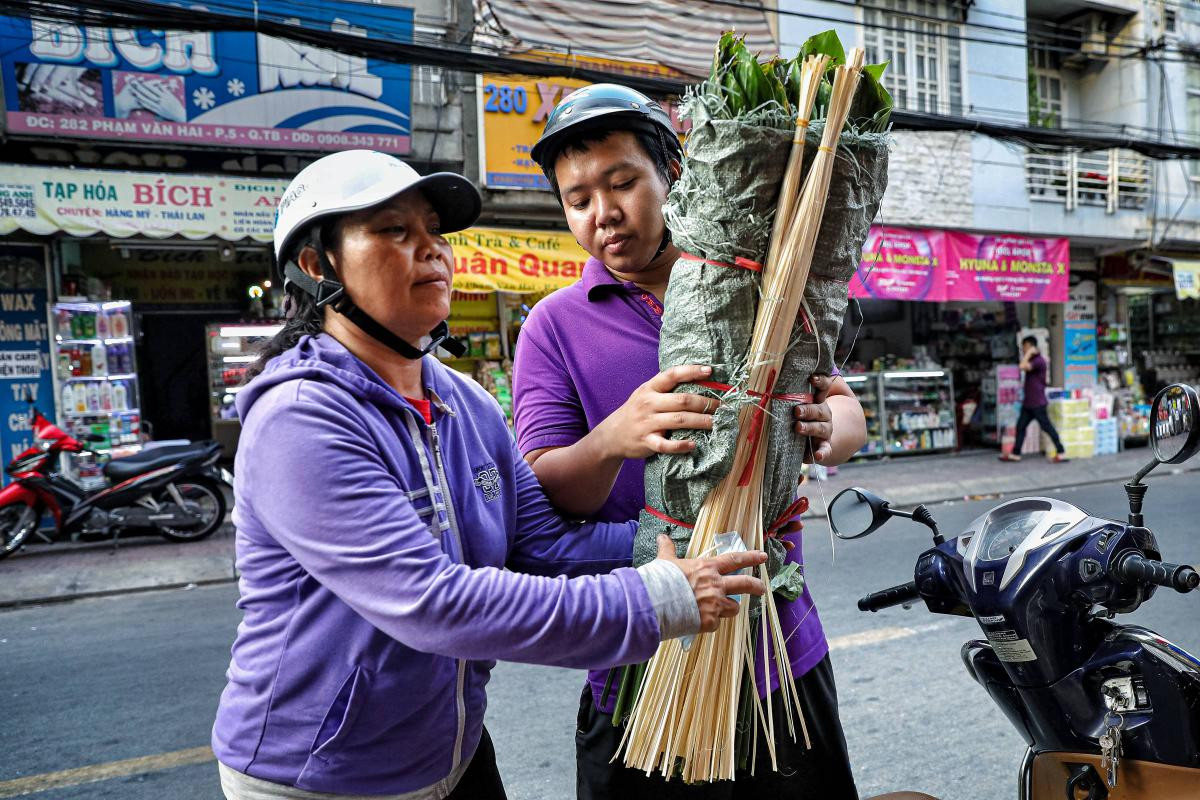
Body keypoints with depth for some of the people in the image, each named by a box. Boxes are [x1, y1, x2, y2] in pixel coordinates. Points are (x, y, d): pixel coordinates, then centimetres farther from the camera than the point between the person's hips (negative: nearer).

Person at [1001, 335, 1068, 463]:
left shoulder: (1039, 360, -15)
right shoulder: (1031, 361, 14)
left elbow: (1022, 367, -28)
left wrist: (1028, 354, -19)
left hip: (1038, 403, -9)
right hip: (1028, 403, 9)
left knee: (1047, 427, -4)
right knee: (1020, 426, 7)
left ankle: (1061, 452, 4)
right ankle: (1015, 454, 10)